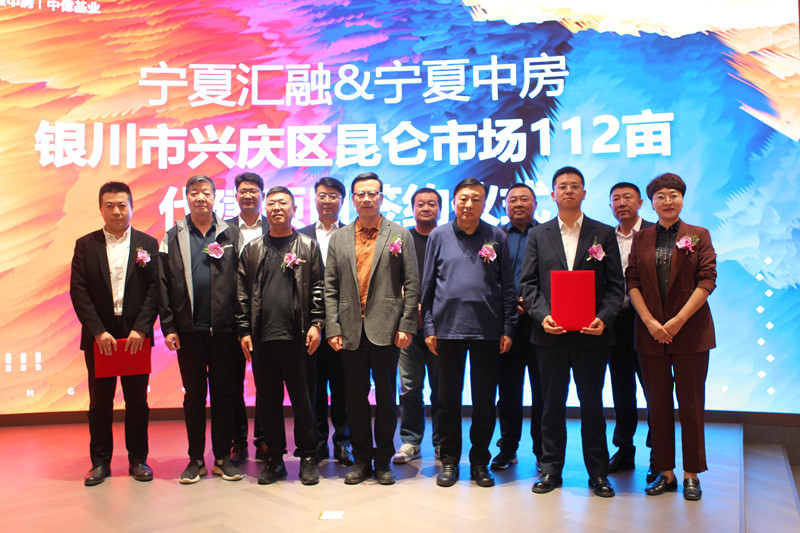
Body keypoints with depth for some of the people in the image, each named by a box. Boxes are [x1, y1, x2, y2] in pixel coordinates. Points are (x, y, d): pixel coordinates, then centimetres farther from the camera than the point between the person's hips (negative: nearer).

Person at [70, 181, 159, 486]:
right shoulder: (85, 245, 6)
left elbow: (155, 289, -2)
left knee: (137, 401, 6)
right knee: (100, 403, 8)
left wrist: (141, 329, -13)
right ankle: (100, 462, 19)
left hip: (136, 336, 0)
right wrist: (99, 331, -11)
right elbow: (78, 291, -2)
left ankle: (138, 460, 18)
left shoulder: (148, 244, 4)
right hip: (99, 337, 1)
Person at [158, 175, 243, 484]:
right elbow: (164, 285, 4)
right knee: (194, 395, 8)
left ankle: (223, 458, 18)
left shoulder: (231, 235, 5)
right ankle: (196, 459, 19)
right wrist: (168, 327, -3)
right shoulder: (173, 238, 8)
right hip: (188, 330, 1)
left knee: (224, 394, 6)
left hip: (224, 328, -1)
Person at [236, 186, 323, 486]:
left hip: (297, 336, -2)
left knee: (301, 398, 2)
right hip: (262, 337, 2)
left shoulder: (308, 246, 8)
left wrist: (316, 324, -7)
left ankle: (307, 458, 14)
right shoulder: (252, 250, 13)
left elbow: (318, 288, 2)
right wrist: (244, 331, 1)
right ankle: (274, 458, 20)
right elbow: (242, 293, 8)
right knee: (267, 400, 8)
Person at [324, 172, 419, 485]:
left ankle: (383, 460, 20)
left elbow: (411, 284, 0)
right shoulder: (338, 239, 11)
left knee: (386, 398, 5)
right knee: (355, 398, 9)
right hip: (350, 331, 2)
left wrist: (406, 326, -7)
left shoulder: (400, 235, 4)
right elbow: (330, 288, 7)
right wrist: (332, 328, -1)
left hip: (385, 329, -2)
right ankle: (361, 459, 22)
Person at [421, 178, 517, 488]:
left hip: (487, 329, 0)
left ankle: (480, 462, 20)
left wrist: (508, 329, 1)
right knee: (448, 397, 7)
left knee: (485, 398, 6)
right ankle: (449, 460, 20)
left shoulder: (497, 238, 7)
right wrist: (429, 327, 2)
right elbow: (428, 285, 8)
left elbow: (507, 287, 7)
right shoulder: (439, 236, 7)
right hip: (448, 326, 0)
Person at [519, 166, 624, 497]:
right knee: (552, 404, 9)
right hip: (550, 333, 1)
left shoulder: (603, 234, 6)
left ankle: (598, 473, 19)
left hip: (592, 334, 0)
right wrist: (542, 315, -11)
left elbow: (616, 284, 3)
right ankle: (551, 469, 21)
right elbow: (528, 282, 4)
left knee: (592, 403, 7)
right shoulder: (538, 234, 9)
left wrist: (604, 318, -13)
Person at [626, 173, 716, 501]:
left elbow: (707, 280, -4)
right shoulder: (641, 239, 10)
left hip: (691, 331, -2)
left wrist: (678, 320, -13)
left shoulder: (699, 236, 5)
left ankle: (692, 474, 15)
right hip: (650, 332, 2)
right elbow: (632, 282, 3)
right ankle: (665, 472, 16)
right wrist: (650, 322, -10)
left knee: (691, 404, 3)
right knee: (658, 404, 6)